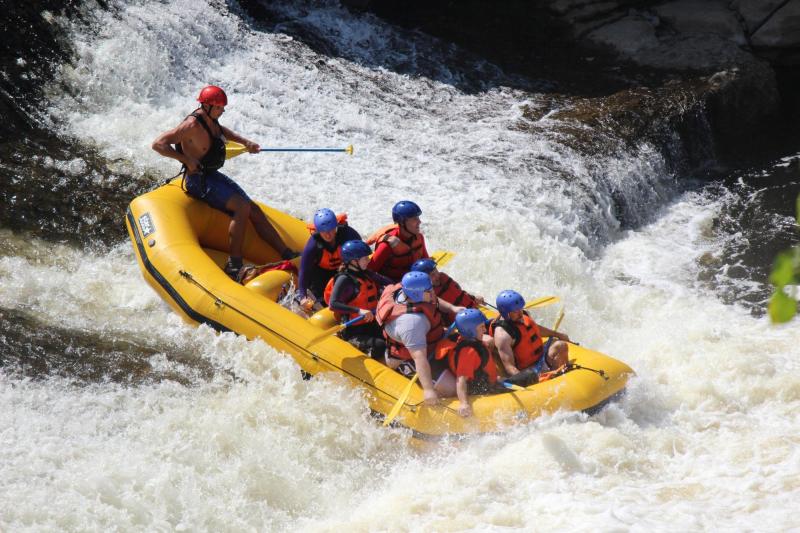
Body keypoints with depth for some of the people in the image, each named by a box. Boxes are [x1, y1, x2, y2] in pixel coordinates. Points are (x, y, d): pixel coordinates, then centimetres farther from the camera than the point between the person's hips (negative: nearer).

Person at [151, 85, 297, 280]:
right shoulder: (192, 125, -22)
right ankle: (234, 265, -23)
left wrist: (244, 142, 20)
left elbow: (221, 131, 31)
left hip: (214, 175, 9)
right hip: (198, 180, -9)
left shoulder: (210, 119, 5)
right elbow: (158, 144, -26)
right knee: (242, 207, -25)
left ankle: (288, 255, 3)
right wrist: (187, 159, -25)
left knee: (254, 210, 2)